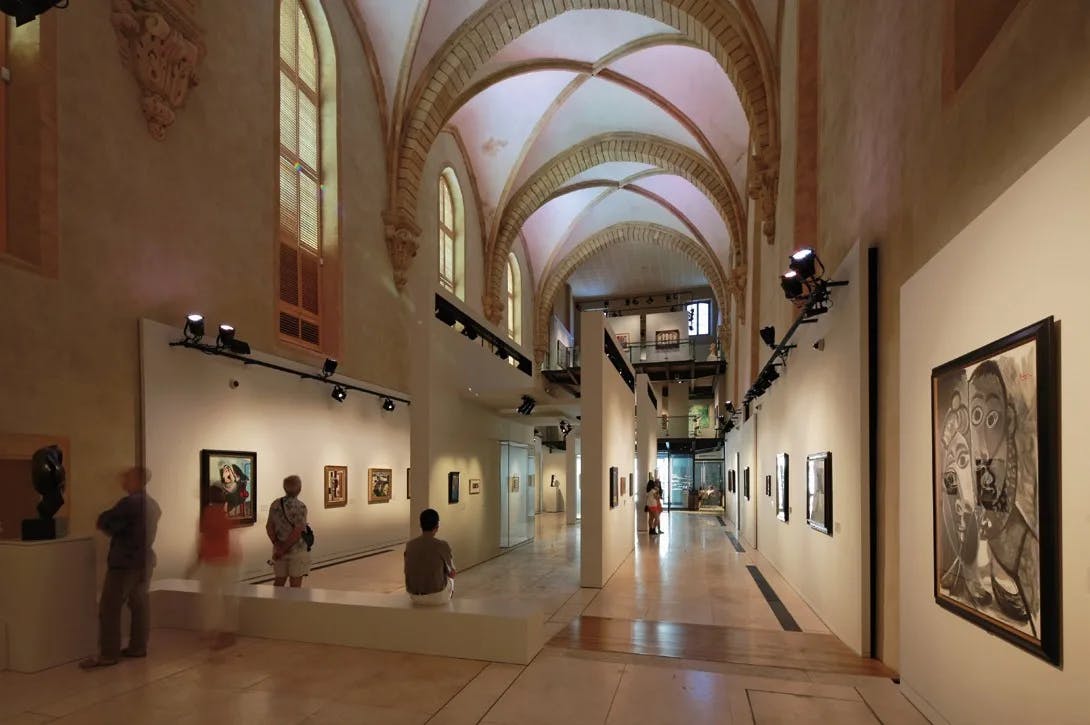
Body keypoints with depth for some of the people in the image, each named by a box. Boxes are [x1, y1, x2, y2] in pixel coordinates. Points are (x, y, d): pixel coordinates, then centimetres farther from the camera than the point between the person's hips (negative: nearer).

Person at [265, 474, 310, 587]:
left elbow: (269, 527, 0)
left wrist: (278, 545, -6)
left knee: (279, 581, 15)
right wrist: (282, 550, -14)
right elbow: (297, 532, -21)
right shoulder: (300, 507, -16)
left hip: (279, 549, 6)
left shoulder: (275, 504, 2)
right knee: (295, 584, 3)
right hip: (297, 550, -5)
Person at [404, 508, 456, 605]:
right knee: (450, 579, 31)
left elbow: (407, 572, 10)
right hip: (437, 597, -3)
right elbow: (451, 573, -2)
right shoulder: (442, 546, -16)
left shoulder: (409, 545, -5)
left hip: (414, 596, 3)